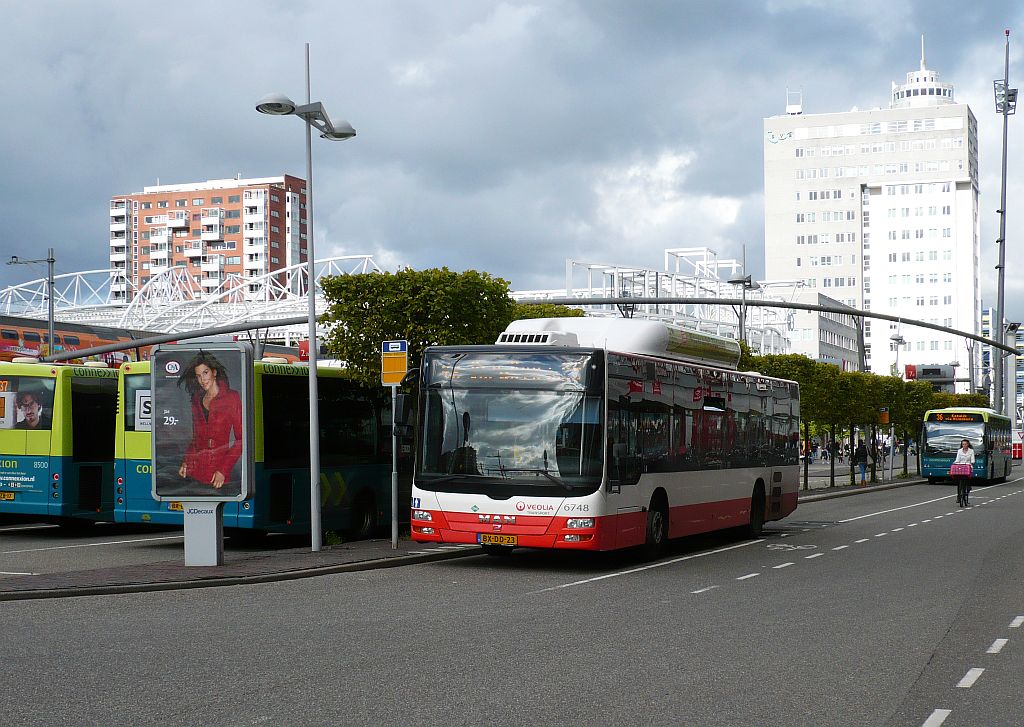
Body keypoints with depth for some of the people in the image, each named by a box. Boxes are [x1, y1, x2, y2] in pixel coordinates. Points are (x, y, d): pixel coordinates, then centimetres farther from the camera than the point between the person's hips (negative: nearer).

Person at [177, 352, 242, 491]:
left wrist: (223, 470, -12)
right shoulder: (197, 400, 14)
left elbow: (241, 440, -4)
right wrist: (185, 462, 2)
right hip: (196, 468, 4)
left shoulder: (231, 397, -1)